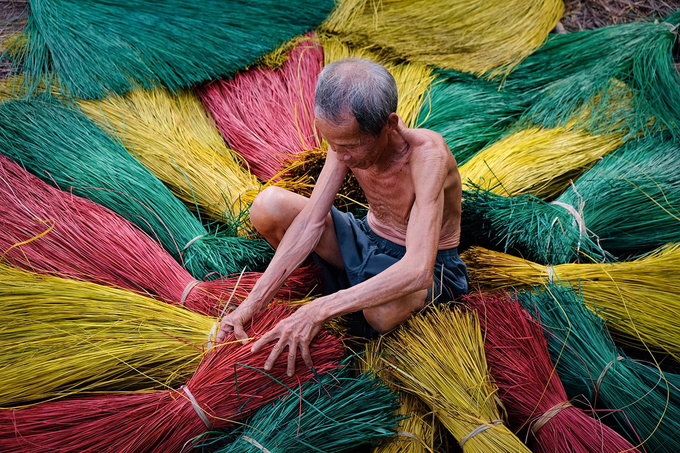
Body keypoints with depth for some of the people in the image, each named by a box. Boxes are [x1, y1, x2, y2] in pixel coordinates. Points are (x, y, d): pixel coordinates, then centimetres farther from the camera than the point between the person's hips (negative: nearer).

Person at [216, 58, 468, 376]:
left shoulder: (427, 154, -34)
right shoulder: (347, 137, -17)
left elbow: (418, 272, -43)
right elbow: (311, 221, -17)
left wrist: (318, 311, -46)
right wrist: (251, 305, -23)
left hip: (431, 267, -4)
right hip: (367, 241, 5)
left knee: (384, 310, -42)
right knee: (269, 206, -18)